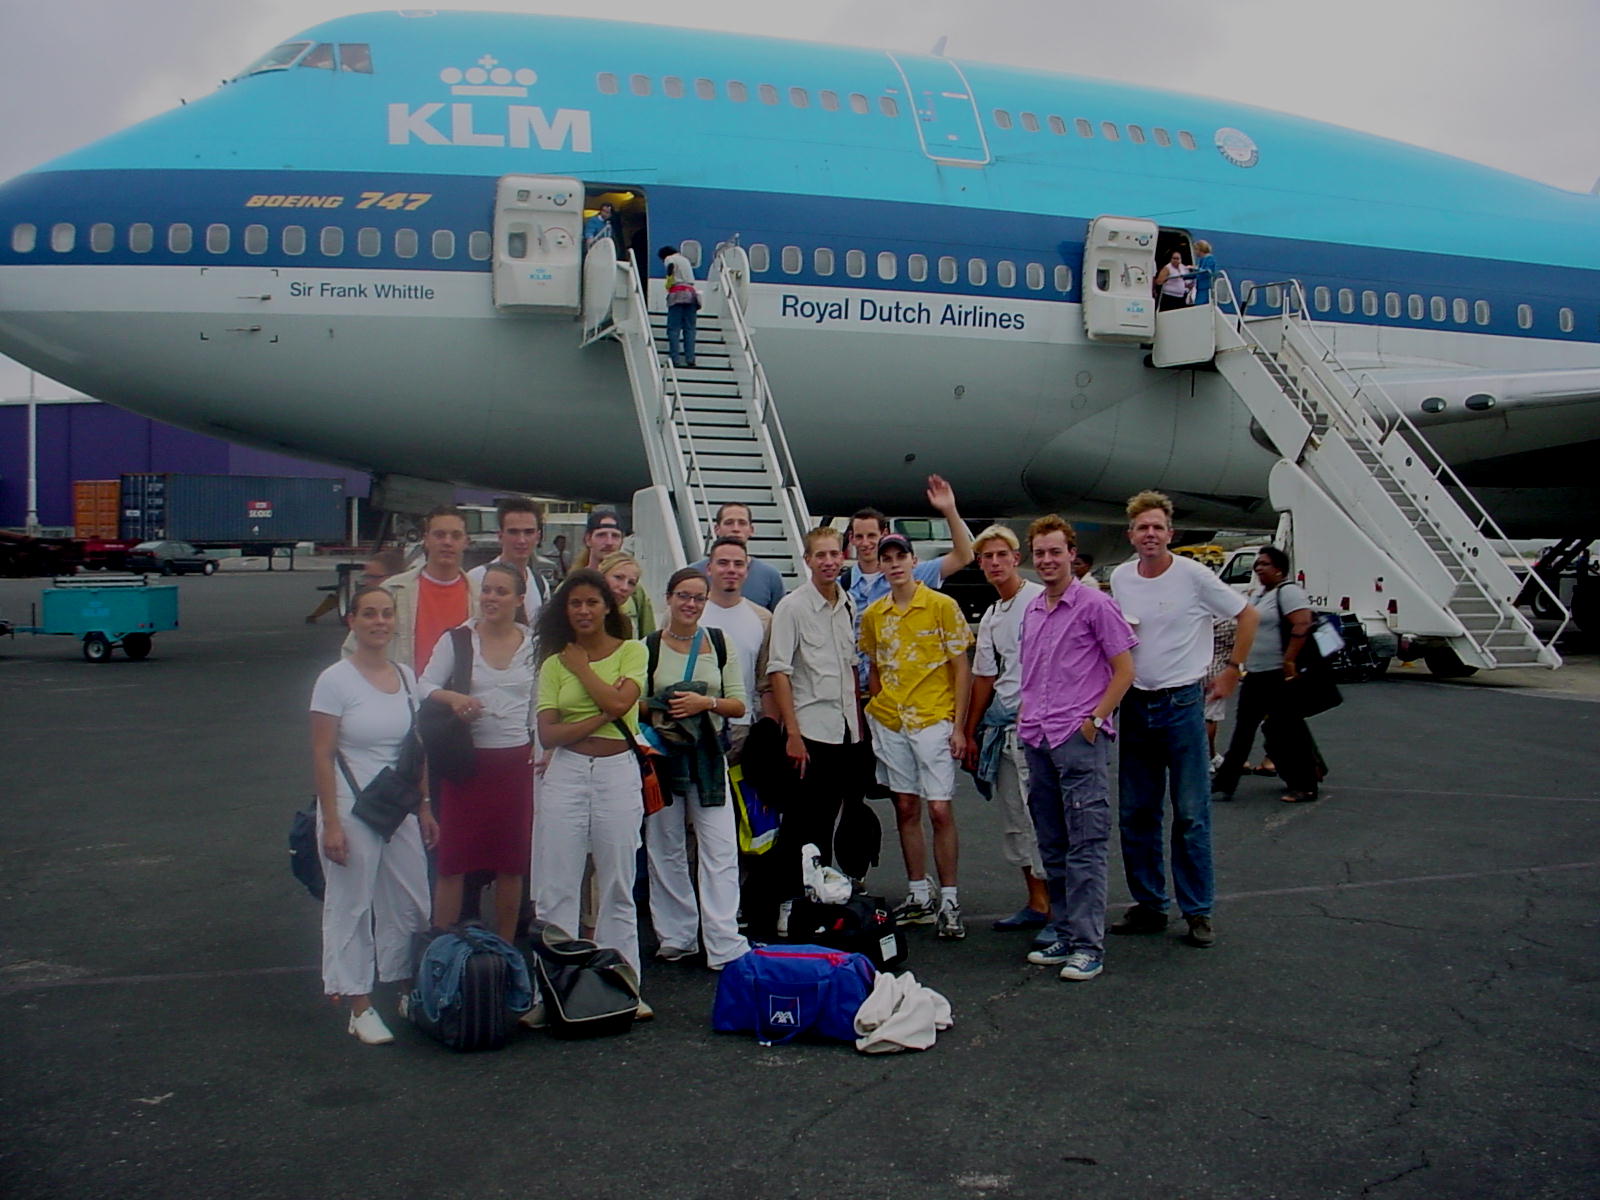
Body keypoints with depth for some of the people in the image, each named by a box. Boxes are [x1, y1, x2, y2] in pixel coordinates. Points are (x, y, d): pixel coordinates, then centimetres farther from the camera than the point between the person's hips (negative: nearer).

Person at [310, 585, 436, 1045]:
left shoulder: (406, 677, 7)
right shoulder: (335, 680, -10)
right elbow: (322, 756, -11)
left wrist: (424, 808, 12)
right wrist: (331, 824, -14)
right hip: (352, 808, -5)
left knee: (410, 903, 10)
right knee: (351, 907, 4)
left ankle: (409, 994, 25)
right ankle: (360, 1008, 15)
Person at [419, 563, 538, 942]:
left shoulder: (533, 645, 6)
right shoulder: (456, 640, 1)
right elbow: (425, 686, -3)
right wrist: (451, 697, -23)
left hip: (515, 761, 2)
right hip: (465, 759, -2)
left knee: (512, 863, 8)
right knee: (452, 860, 0)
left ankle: (504, 950, 21)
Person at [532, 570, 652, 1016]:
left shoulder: (631, 652, 4)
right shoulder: (555, 663, 7)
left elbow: (620, 701, -16)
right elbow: (547, 733, -4)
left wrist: (582, 665, -5)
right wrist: (602, 716, -13)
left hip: (618, 772, -1)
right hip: (566, 774, 1)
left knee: (618, 886, 7)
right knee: (556, 888, 3)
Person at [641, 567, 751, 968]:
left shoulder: (721, 643, 7)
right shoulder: (648, 646, 3)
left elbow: (739, 704, 5)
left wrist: (707, 703, -13)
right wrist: (660, 710, -16)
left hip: (708, 755, 0)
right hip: (661, 753, 0)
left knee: (721, 851, -6)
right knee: (665, 848, 7)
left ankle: (725, 945, -4)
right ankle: (676, 937, 20)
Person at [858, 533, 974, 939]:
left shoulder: (942, 606, -4)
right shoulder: (873, 615, 8)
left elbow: (961, 669, -2)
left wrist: (959, 726, -7)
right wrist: (872, 716, 11)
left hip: (934, 721, -4)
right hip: (889, 724, 4)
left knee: (940, 810, -6)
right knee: (906, 809, 9)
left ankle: (949, 901, 3)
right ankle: (918, 897, 19)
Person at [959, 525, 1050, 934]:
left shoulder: (1041, 599, -6)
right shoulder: (989, 618, 18)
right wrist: (971, 732, 22)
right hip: (1000, 723, 8)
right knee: (1014, 820, 11)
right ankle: (1037, 903, 21)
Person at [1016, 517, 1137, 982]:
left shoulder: (1094, 603, -4)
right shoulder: (1031, 610, 16)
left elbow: (1124, 670, -5)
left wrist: (1094, 719, -11)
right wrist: (1026, 718, 13)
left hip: (1079, 739, -7)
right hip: (1037, 740, 7)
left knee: (1085, 847, -6)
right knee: (1053, 848, 12)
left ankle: (1088, 946, -2)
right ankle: (1064, 935, 20)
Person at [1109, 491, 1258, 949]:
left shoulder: (1193, 575, -8)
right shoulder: (1120, 578, 5)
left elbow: (1247, 615, 1)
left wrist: (1233, 670, 0)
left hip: (1182, 703, -5)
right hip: (1135, 703, 5)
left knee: (1191, 815, -1)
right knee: (1135, 814, 9)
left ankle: (1198, 912, 8)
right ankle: (1148, 906, 20)